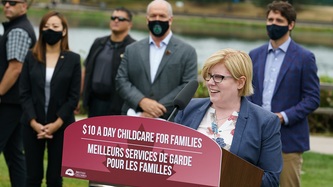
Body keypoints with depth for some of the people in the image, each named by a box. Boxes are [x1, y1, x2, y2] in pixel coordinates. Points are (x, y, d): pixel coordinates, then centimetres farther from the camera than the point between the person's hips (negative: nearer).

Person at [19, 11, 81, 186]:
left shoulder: (73, 59, 2)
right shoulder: (31, 57, 5)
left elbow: (73, 96, -2)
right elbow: (24, 93, 1)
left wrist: (56, 123, -11)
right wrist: (34, 122, -11)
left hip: (60, 126, -1)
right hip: (33, 125, 1)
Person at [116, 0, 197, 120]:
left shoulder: (187, 52, 5)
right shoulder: (132, 50, 14)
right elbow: (121, 81, 7)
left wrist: (160, 108, -12)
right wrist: (141, 101, -12)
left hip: (170, 120, -2)